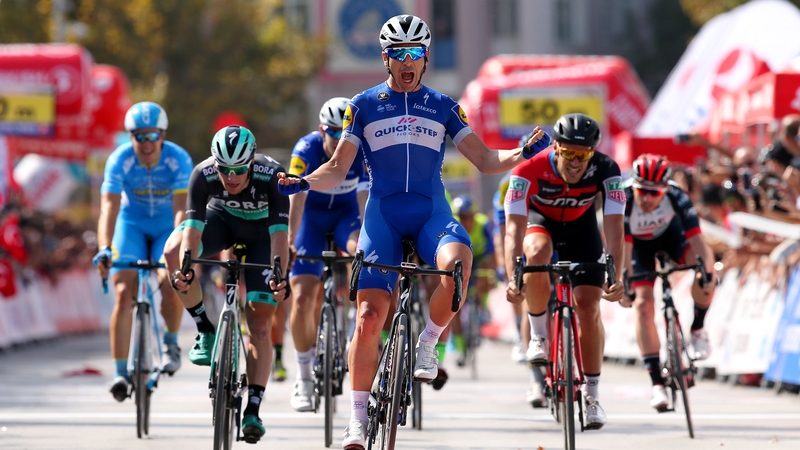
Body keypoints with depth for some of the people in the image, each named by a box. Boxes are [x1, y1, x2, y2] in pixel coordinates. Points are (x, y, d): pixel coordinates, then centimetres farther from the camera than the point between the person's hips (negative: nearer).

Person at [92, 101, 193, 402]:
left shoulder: (178, 160, -26)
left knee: (170, 283, -23)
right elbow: (109, 208, -33)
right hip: (132, 225, 0)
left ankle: (171, 342, 8)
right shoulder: (120, 160, -24)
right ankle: (120, 372, -12)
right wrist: (104, 250, -48)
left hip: (167, 228, 0)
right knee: (124, 293, -17)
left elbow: (181, 209, -34)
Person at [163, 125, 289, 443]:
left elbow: (279, 232, -40)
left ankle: (253, 410, -5)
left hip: (261, 230, -2)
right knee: (173, 252, -29)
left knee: (260, 326, -9)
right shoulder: (203, 175, -31)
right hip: (222, 218, 2)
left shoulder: (272, 175, -36)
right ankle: (205, 331, -12)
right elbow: (193, 227, -35)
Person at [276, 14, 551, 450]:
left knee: (457, 262, -35)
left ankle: (427, 344, -10)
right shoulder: (364, 106, 8)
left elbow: (484, 160, 8)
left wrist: (521, 154, -11)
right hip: (382, 214, 0)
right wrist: (303, 182, -14)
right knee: (369, 316, -12)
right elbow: (337, 169, 6)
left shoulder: (443, 107, 10)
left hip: (431, 212, 0)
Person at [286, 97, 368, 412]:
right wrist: (288, 243, -42)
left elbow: (365, 199, -30)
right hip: (311, 216, 0)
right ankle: (304, 378, 4)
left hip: (346, 213, 0)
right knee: (303, 297, -10)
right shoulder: (307, 149, -26)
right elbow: (296, 199, -32)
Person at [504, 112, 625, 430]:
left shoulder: (606, 170, -32)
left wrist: (616, 277, -50)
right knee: (538, 253, -37)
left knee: (589, 306, -9)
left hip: (580, 225, 1)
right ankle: (538, 336, -15)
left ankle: (591, 396, 5)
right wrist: (512, 278, -54)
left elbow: (614, 227, -37)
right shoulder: (530, 170, -36)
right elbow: (514, 228, -41)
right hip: (539, 219, -1)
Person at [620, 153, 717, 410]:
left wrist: (707, 272, -52)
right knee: (643, 304, -14)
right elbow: (623, 249, -38)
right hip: (639, 243, 0)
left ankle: (697, 329, -3)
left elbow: (696, 240, -38)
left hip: (670, 233, 0)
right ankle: (657, 384, -10)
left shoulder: (677, 197, -34)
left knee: (704, 264, -28)